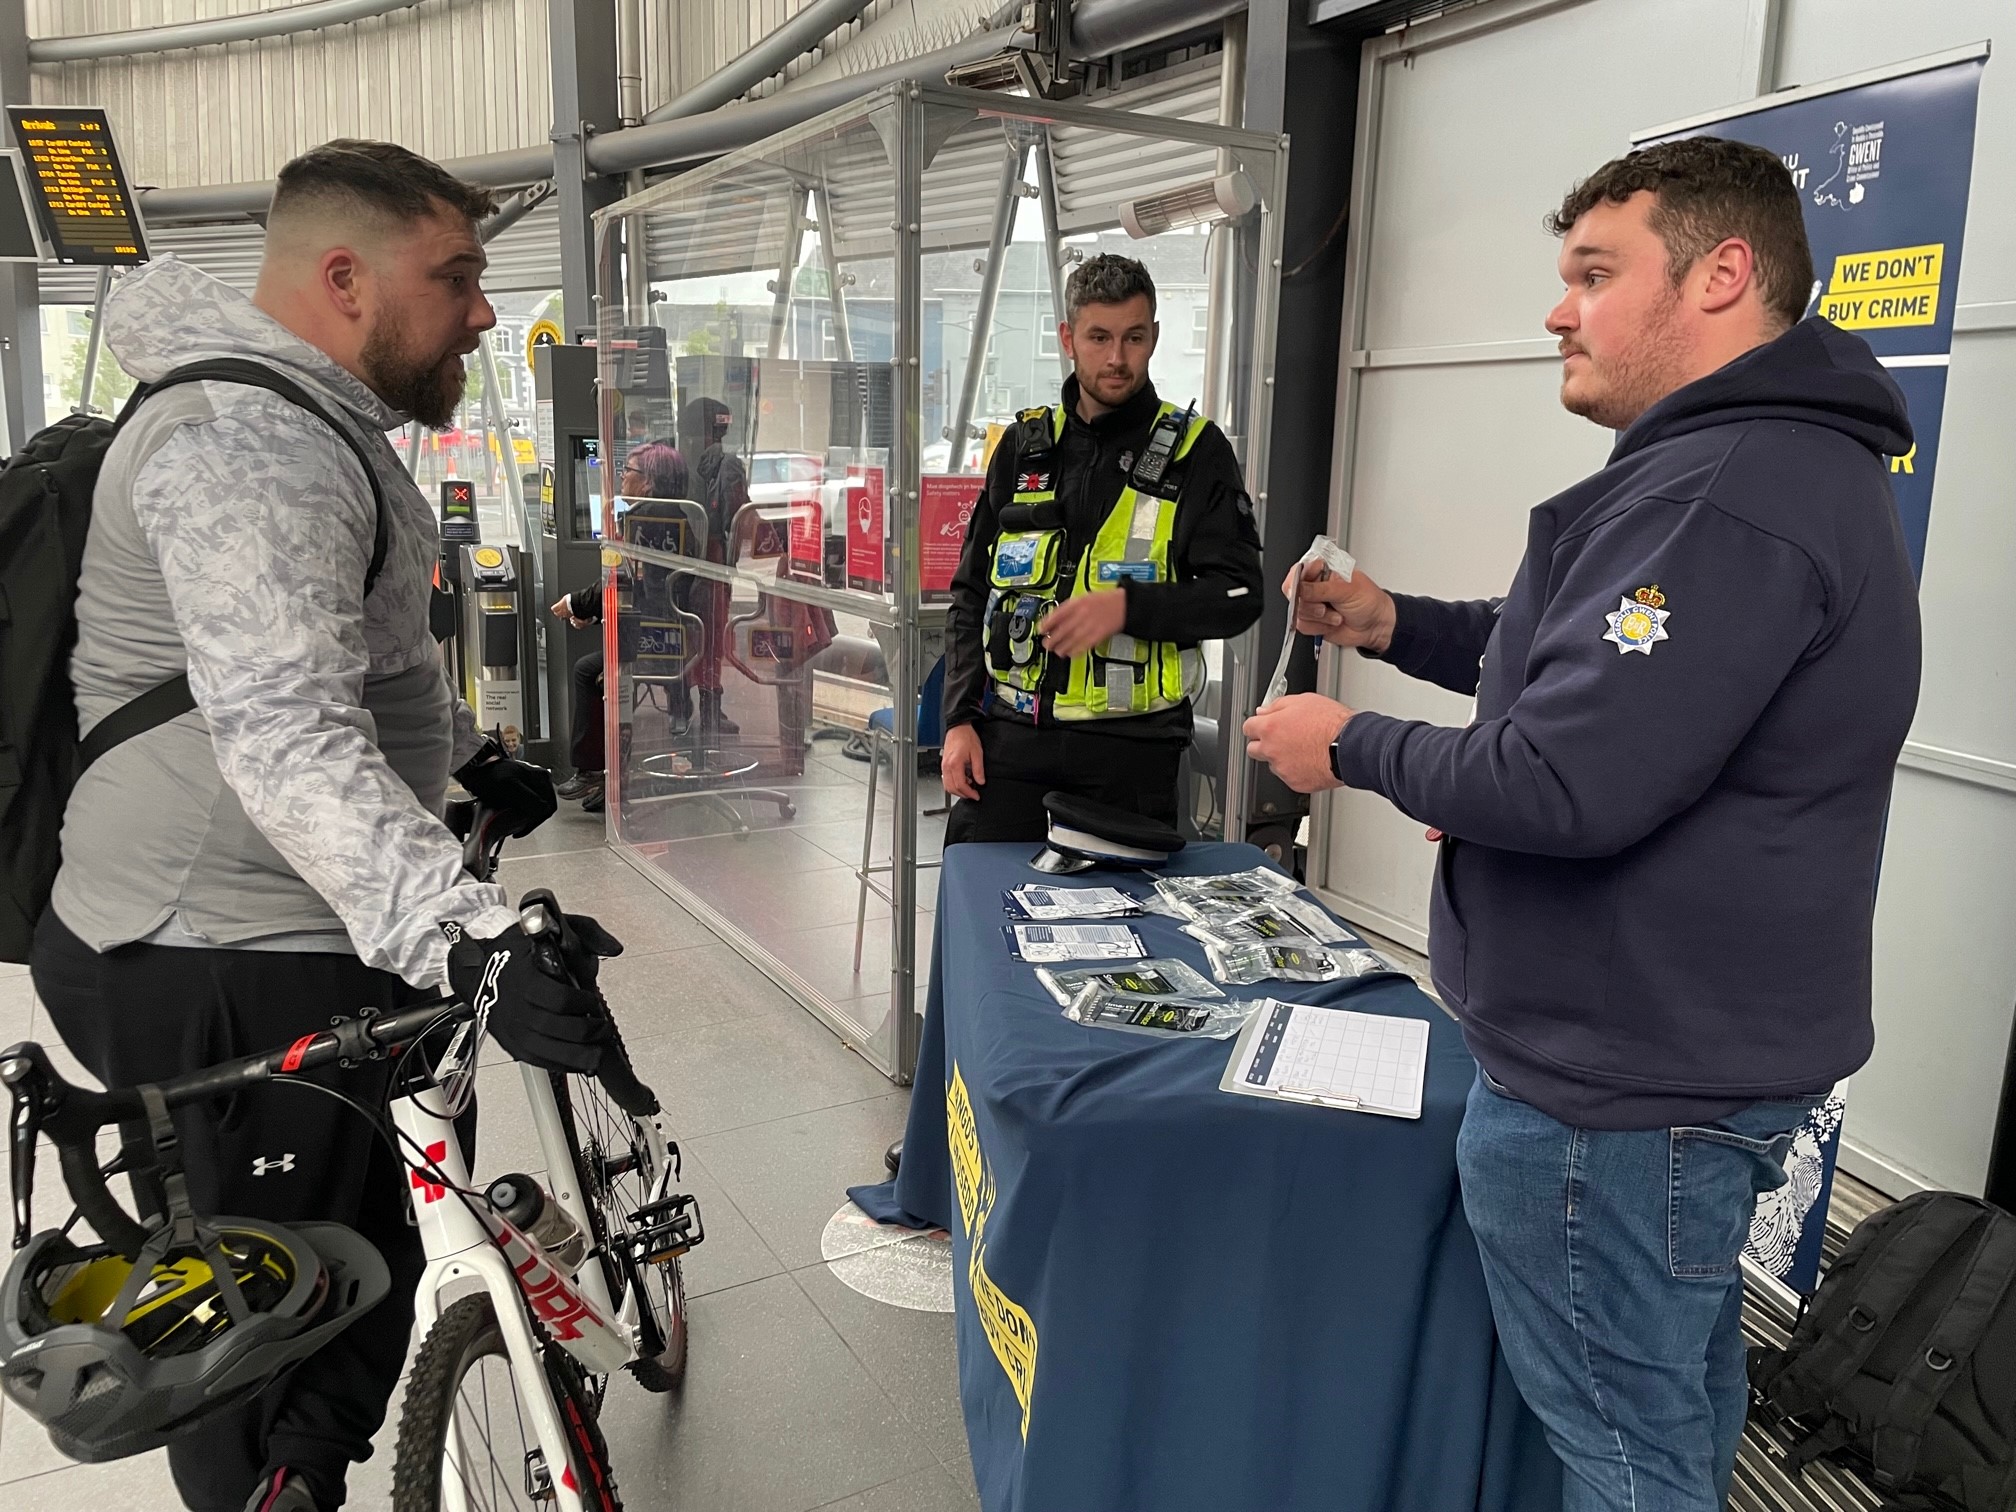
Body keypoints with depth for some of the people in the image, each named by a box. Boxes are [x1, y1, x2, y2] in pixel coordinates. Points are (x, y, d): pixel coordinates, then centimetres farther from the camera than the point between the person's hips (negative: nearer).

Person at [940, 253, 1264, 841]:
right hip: (1010, 737, 3)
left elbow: (1238, 594, -3)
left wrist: (1129, 606, -19)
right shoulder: (1024, 445, 11)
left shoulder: (1195, 451, 1)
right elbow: (970, 594, 13)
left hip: (1128, 748, -2)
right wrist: (961, 718, 4)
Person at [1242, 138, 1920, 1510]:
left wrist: (1353, 745, -13)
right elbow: (1599, 665, 20)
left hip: (1622, 1097, -11)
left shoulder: (1719, 498, -24)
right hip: (1710, 1051, 11)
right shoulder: (1776, 460, 13)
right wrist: (1394, 624, 8)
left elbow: (1565, 784, -29)